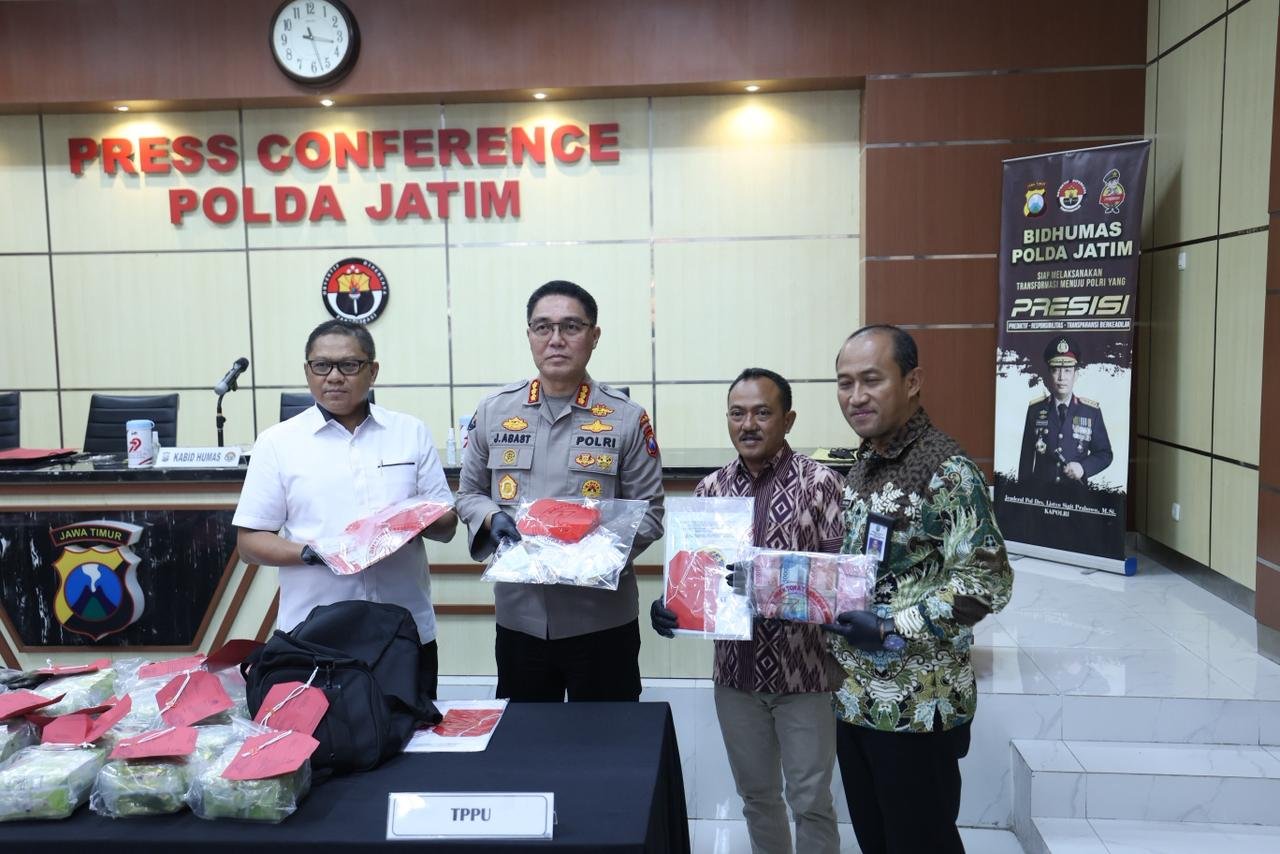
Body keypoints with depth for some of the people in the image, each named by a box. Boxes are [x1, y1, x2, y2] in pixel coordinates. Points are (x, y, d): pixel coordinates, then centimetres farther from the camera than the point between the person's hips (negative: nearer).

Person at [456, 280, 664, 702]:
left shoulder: (627, 418, -4)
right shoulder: (493, 410, 3)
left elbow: (649, 510, -2)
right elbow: (469, 492, 12)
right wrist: (492, 518, -9)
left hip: (602, 617, -2)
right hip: (519, 616, 2)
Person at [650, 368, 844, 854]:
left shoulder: (820, 482, -8)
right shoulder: (710, 489, 4)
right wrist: (668, 605, -12)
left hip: (805, 670, -4)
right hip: (736, 671, 4)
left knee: (810, 799, 8)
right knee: (756, 794, 19)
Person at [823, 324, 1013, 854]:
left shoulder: (947, 469, -16)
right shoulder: (862, 463, 8)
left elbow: (988, 581, -21)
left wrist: (894, 628, -25)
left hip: (917, 707, -7)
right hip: (853, 696, 8)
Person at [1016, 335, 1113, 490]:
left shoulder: (1092, 411, -1)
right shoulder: (1035, 409, 0)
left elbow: (1105, 454, 2)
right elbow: (1026, 456, 2)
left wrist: (1084, 468, -17)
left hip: (1076, 493, 0)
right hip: (1039, 492, 0)